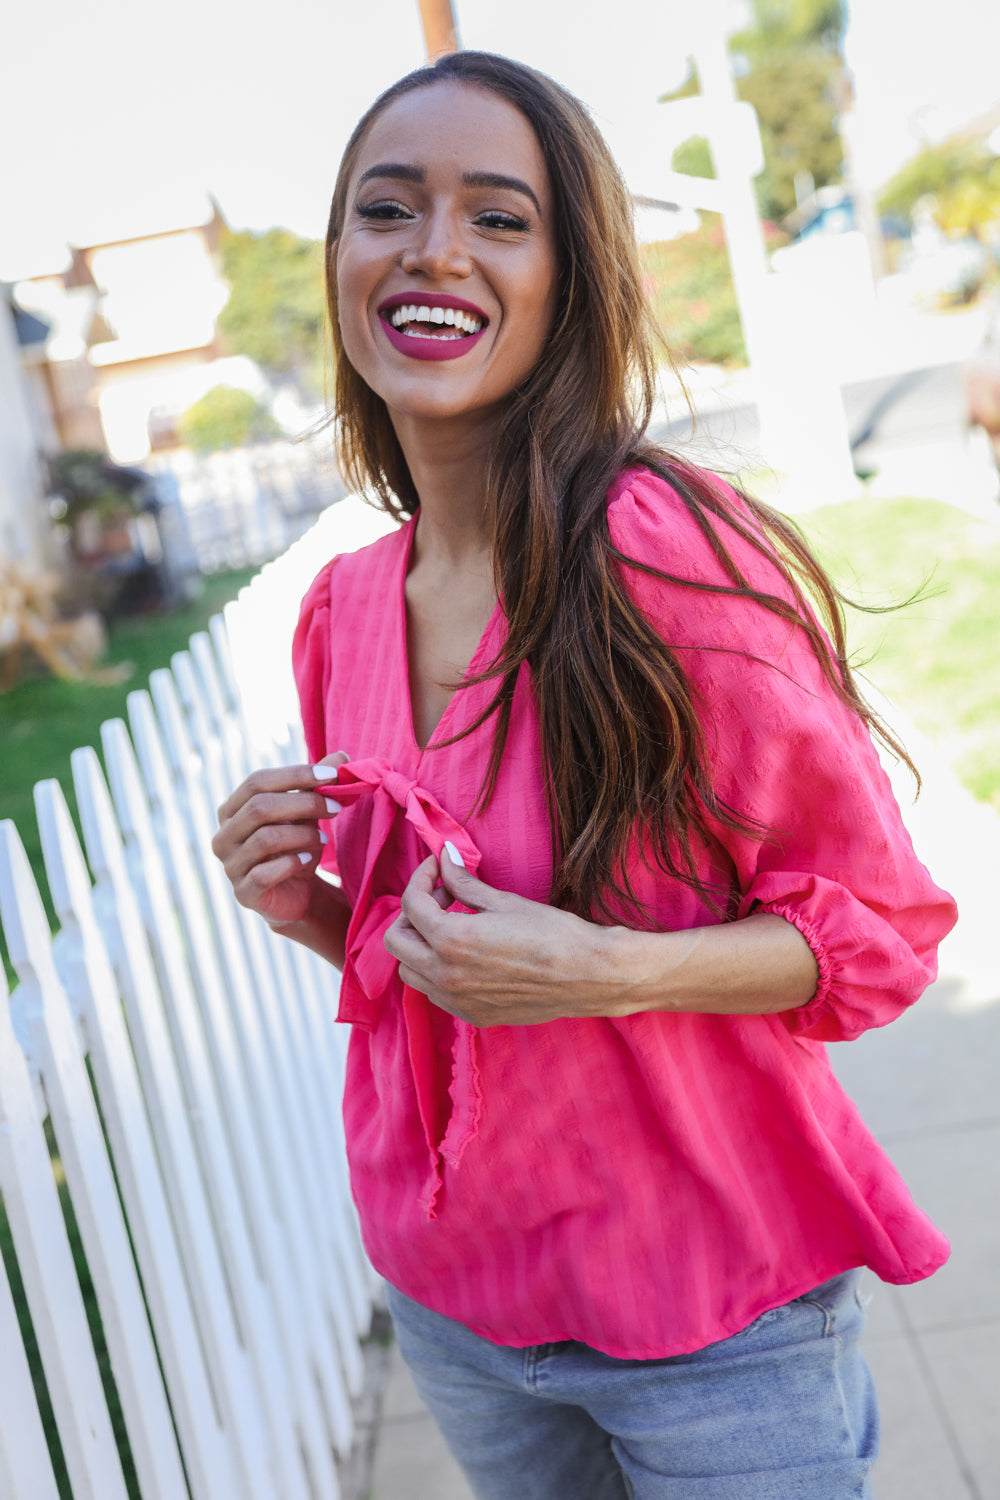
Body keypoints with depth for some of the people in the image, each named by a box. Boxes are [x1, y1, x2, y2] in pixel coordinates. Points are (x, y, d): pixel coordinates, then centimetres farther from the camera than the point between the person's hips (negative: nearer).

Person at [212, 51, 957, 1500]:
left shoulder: (676, 552, -20)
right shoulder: (341, 611, -2)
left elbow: (882, 928, -14)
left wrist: (607, 971, -28)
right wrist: (305, 902, -10)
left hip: (711, 1315, -5)